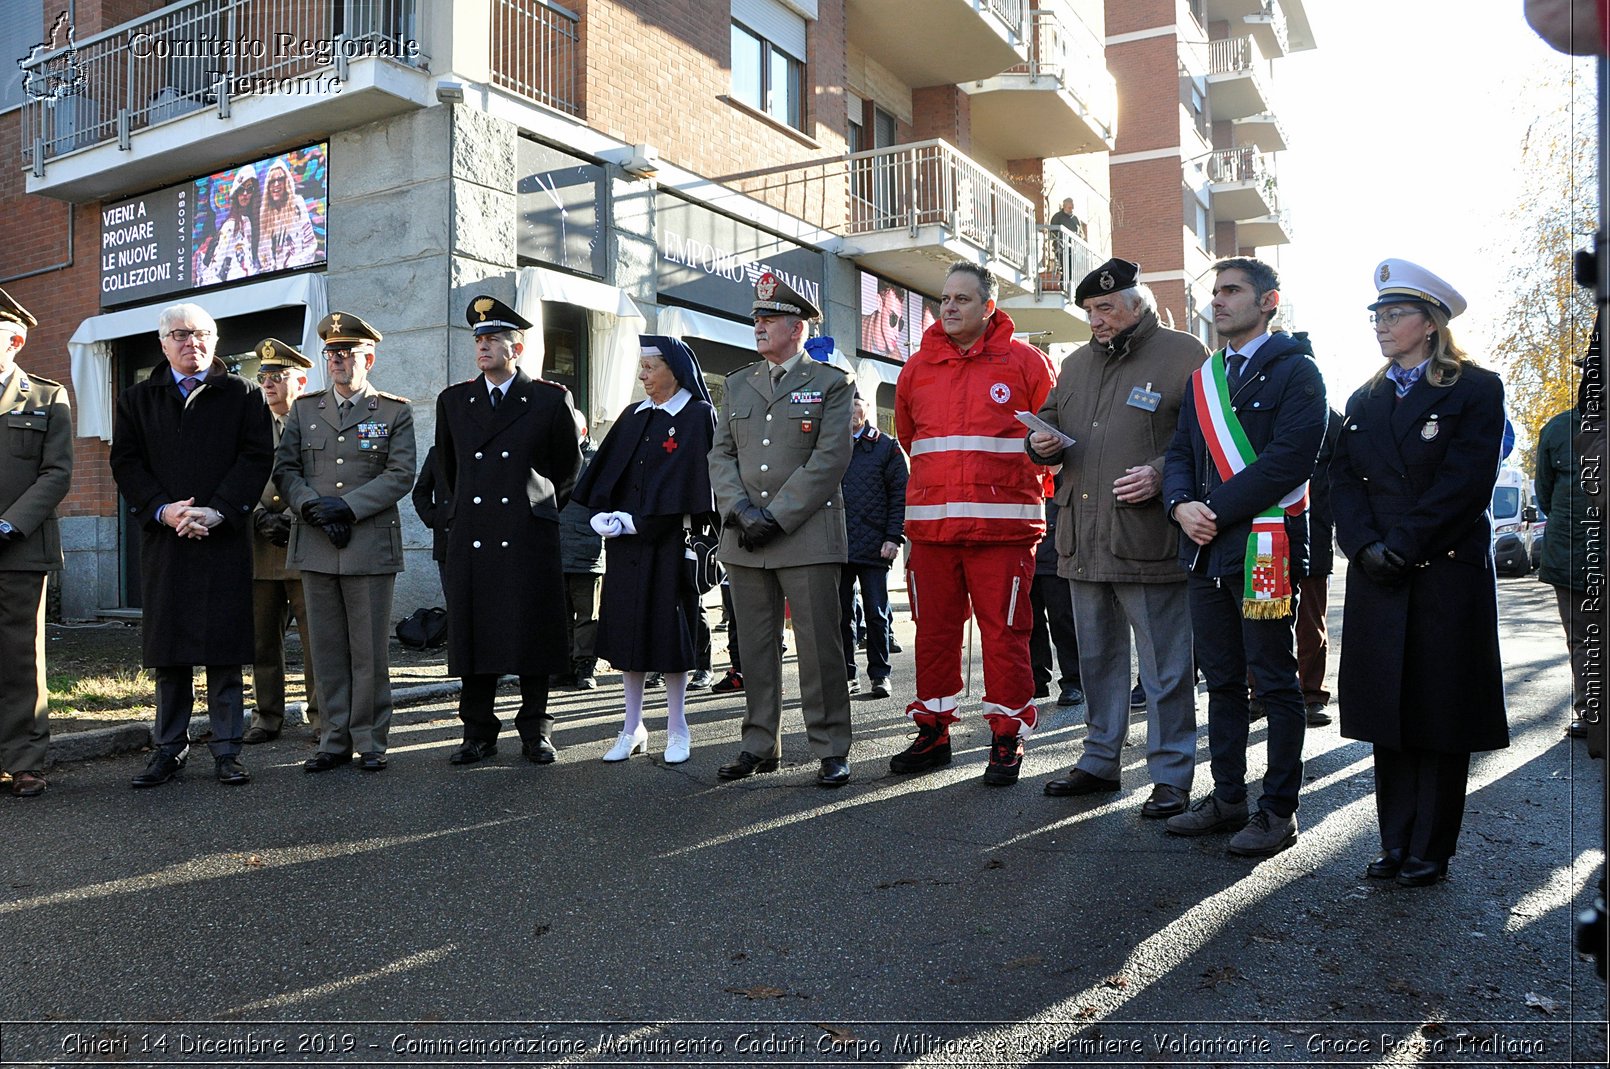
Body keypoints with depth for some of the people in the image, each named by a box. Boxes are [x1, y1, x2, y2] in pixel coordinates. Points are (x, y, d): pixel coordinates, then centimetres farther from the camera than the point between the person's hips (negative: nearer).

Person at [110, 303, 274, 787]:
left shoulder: (242, 396, 8)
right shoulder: (137, 399, 14)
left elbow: (257, 457, -2)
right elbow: (125, 462, 6)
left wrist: (216, 511, -14)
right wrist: (163, 510, -10)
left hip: (225, 538, -2)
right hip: (162, 538, 2)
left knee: (225, 646, -1)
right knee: (167, 648, 6)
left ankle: (227, 749, 7)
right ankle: (170, 746, 16)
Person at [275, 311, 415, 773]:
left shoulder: (395, 412, 5)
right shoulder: (304, 409, 15)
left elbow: (400, 475, -5)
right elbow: (284, 468, 10)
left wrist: (347, 507, -14)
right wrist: (314, 507, -9)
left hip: (371, 547, -3)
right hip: (315, 548, 3)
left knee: (370, 651, 2)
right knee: (327, 649, 7)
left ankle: (370, 741, 12)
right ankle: (335, 740, 16)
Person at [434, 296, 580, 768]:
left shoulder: (550, 399, 3)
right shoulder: (453, 401, 12)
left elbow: (568, 463, 14)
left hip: (531, 537, -2)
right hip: (472, 539, 3)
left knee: (533, 635, 2)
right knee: (473, 634, 4)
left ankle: (535, 731, 13)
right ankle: (478, 732, 15)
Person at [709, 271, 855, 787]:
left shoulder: (831, 383, 2)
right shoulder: (737, 384, 17)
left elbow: (829, 460, -8)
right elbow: (721, 455, 10)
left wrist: (777, 517, -13)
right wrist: (741, 511, -7)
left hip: (807, 534, -4)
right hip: (743, 537, 5)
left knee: (819, 644, -3)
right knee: (754, 645, 9)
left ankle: (831, 750, 7)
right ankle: (760, 744, 20)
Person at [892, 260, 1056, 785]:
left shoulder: (1024, 362, 2)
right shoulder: (917, 368, 12)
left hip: (1003, 524, -3)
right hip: (930, 524, 4)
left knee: (1004, 632, 0)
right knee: (933, 629, 9)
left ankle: (1007, 739, 11)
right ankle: (933, 732, 21)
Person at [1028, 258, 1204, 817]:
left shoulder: (1182, 354, -3)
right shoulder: (1077, 363, 17)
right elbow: (1050, 418, 27)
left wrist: (1162, 476, -20)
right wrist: (1043, 442, 4)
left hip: (1149, 541, -6)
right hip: (1083, 541, 7)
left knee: (1164, 666, 1)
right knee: (1097, 659, 17)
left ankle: (1172, 775, 13)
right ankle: (1100, 760, 30)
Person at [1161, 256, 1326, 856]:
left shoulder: (1295, 370, -3)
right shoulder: (1203, 378, 18)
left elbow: (1291, 457, -15)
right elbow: (1180, 453, 13)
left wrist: (1216, 510, -17)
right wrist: (1181, 505, -7)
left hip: (1265, 547, -7)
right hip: (1206, 550, 7)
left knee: (1275, 681, 1)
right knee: (1221, 679, 12)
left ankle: (1279, 809, 11)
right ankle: (1228, 797, 22)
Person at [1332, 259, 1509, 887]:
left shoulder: (1476, 389, 0)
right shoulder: (1364, 401, 15)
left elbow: (1466, 482, -11)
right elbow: (1343, 480, 6)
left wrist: (1402, 546, -17)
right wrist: (1365, 546, -10)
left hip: (1448, 575, -4)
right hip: (1378, 579, 5)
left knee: (1441, 716, 2)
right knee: (1387, 715, 8)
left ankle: (1430, 852, 12)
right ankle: (1396, 843, 18)